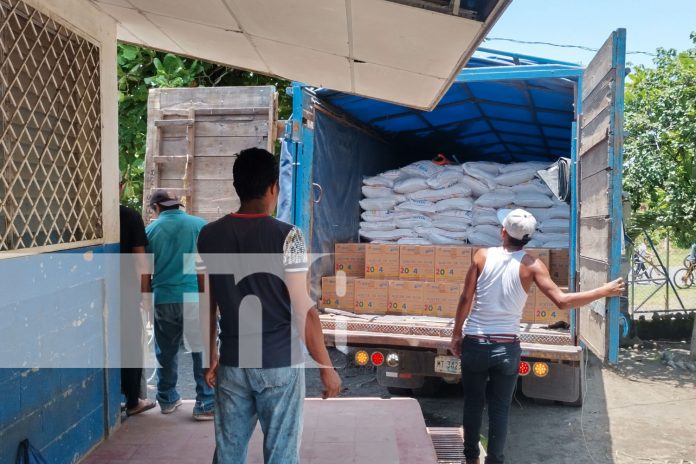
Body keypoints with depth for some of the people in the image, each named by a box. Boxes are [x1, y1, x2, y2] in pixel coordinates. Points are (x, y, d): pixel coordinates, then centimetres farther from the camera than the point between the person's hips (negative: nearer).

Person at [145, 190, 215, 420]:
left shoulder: (151, 229, 5)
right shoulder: (200, 224, 2)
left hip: (164, 300, 2)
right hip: (195, 297, -2)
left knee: (166, 352, 17)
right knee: (203, 352, 4)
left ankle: (167, 399, 29)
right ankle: (206, 405, 4)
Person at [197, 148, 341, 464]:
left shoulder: (209, 236, 1)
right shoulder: (286, 237, -13)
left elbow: (207, 305, 8)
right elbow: (303, 311, -13)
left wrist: (211, 357, 19)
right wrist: (326, 367, -4)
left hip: (232, 363, 4)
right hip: (280, 364, -4)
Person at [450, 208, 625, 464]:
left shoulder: (483, 256, -6)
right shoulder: (532, 265, -7)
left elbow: (466, 299, -5)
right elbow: (562, 300, -14)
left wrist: (457, 334, 8)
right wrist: (604, 291, -3)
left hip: (475, 343, 1)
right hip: (507, 347, -1)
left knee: (473, 402, 17)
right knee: (500, 409, 11)